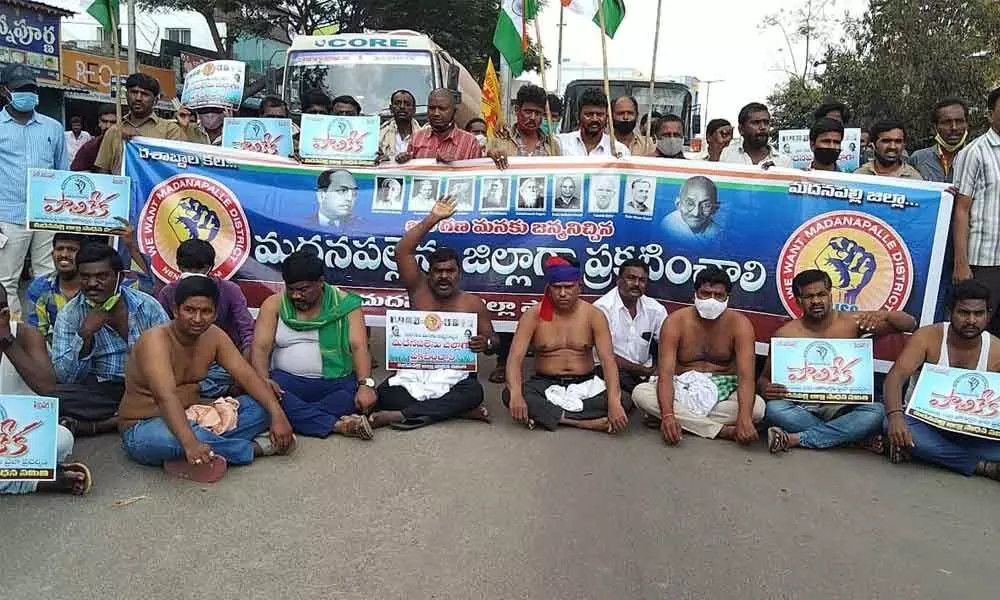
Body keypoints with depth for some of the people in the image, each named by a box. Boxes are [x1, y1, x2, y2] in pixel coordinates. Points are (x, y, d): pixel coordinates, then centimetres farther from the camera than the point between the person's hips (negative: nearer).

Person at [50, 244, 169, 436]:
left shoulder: (148, 306, 0)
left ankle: (91, 426, -19)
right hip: (99, 391, -1)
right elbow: (65, 378, -6)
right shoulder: (69, 315, 0)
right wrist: (85, 333, -19)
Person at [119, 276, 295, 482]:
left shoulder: (214, 336, -4)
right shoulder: (156, 339, -24)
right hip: (143, 427, -5)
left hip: (190, 418, 6)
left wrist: (277, 414, -24)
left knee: (260, 406, -9)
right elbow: (166, 397, -38)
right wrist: (190, 443, -52)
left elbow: (247, 375, -10)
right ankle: (254, 448, -20)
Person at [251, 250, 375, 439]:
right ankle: (337, 424, -32)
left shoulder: (345, 304, 0)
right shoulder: (274, 305, 4)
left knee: (360, 398, -32)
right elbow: (260, 348, -5)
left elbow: (359, 346, -10)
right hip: (287, 380, 1)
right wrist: (263, 380, -25)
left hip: (336, 382, -1)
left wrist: (366, 384, -27)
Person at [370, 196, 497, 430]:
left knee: (474, 393, -35)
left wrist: (486, 344, -15)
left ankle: (399, 415, -33)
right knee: (384, 394, -29)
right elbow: (402, 251, -4)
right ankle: (462, 411, -27)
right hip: (414, 372, 1)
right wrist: (433, 219, -11)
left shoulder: (474, 304, 5)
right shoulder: (419, 289, 7)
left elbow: (493, 342, 11)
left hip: (454, 376, 0)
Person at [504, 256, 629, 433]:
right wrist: (516, 393, -37)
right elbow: (515, 357, -16)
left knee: (624, 402, -26)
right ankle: (589, 422, -29)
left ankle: (544, 415, -25)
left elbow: (608, 360, -14)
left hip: (585, 384, 1)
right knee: (509, 395, -31)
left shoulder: (593, 315, -6)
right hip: (545, 384, -1)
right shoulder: (533, 315, -7)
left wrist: (614, 401, -32)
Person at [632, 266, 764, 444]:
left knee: (757, 406, -29)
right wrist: (667, 414, -39)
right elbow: (666, 373, -21)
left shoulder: (739, 324, -11)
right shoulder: (675, 322, -12)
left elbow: (746, 375, -22)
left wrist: (744, 417, -41)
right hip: (682, 388, 0)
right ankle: (723, 430, -29)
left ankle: (685, 420, -24)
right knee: (640, 392, -29)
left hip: (723, 390, 0)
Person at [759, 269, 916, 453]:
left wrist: (883, 315, -18)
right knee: (774, 408, -32)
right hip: (803, 408, 0)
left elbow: (910, 324, 5)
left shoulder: (852, 322, 2)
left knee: (876, 411, -31)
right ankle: (858, 438, -22)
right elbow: (764, 377, 7)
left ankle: (797, 439, -26)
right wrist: (765, 388, -19)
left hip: (843, 408, 1)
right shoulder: (785, 334, -1)